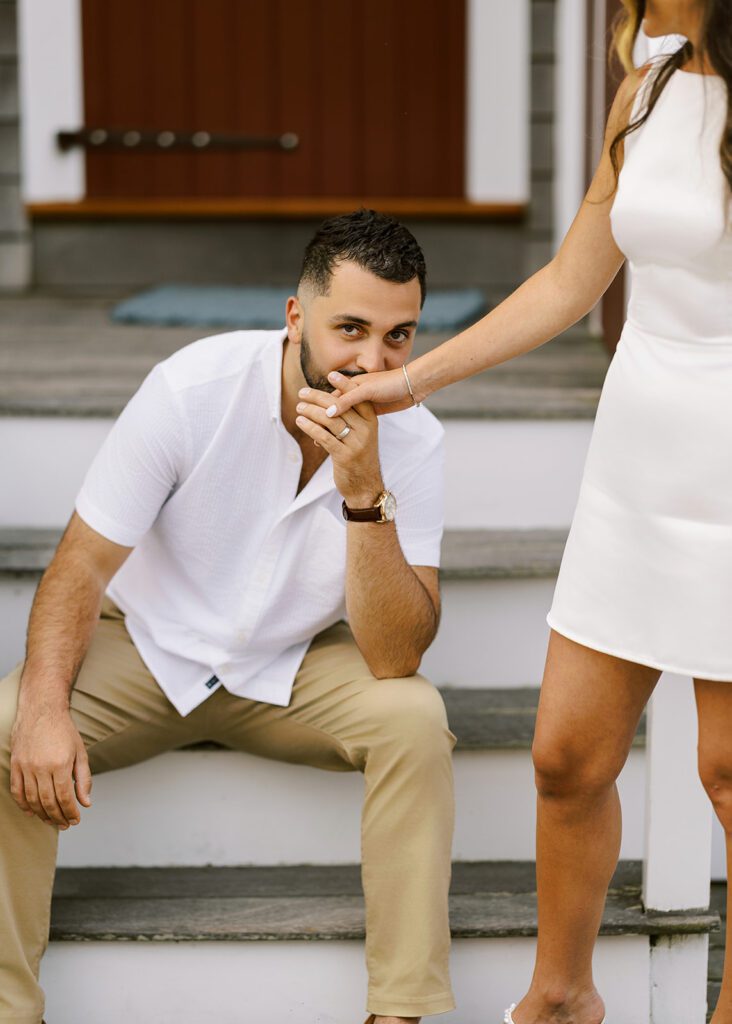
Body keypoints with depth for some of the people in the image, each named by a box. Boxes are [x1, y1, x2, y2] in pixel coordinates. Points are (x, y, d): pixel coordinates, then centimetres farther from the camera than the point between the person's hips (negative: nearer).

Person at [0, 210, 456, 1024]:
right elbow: (83, 561, -16)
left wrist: (365, 492, -36)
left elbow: (394, 660, -24)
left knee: (414, 719, -28)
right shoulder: (194, 388, -22)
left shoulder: (411, 441, -18)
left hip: (297, 666, 1)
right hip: (146, 649, -1)